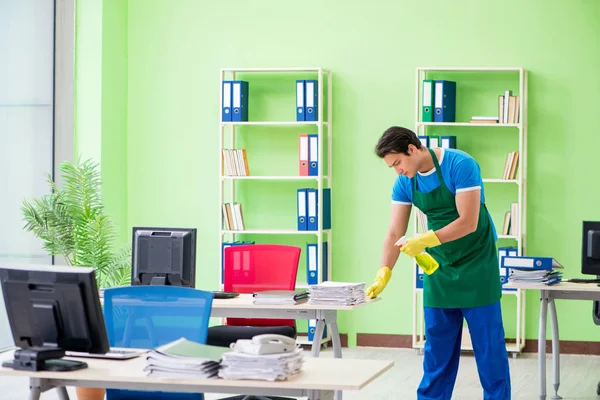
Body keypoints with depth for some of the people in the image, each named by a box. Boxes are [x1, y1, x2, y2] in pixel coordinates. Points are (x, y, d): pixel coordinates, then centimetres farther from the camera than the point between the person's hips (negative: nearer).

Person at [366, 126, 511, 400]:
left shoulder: (461, 165, -21)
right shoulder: (404, 182, -3)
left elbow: (468, 223, -25)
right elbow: (395, 233, -3)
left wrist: (425, 241, -29)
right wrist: (383, 274, -14)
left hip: (477, 265, -5)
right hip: (439, 267, 5)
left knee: (488, 344, -1)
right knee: (437, 345, 8)